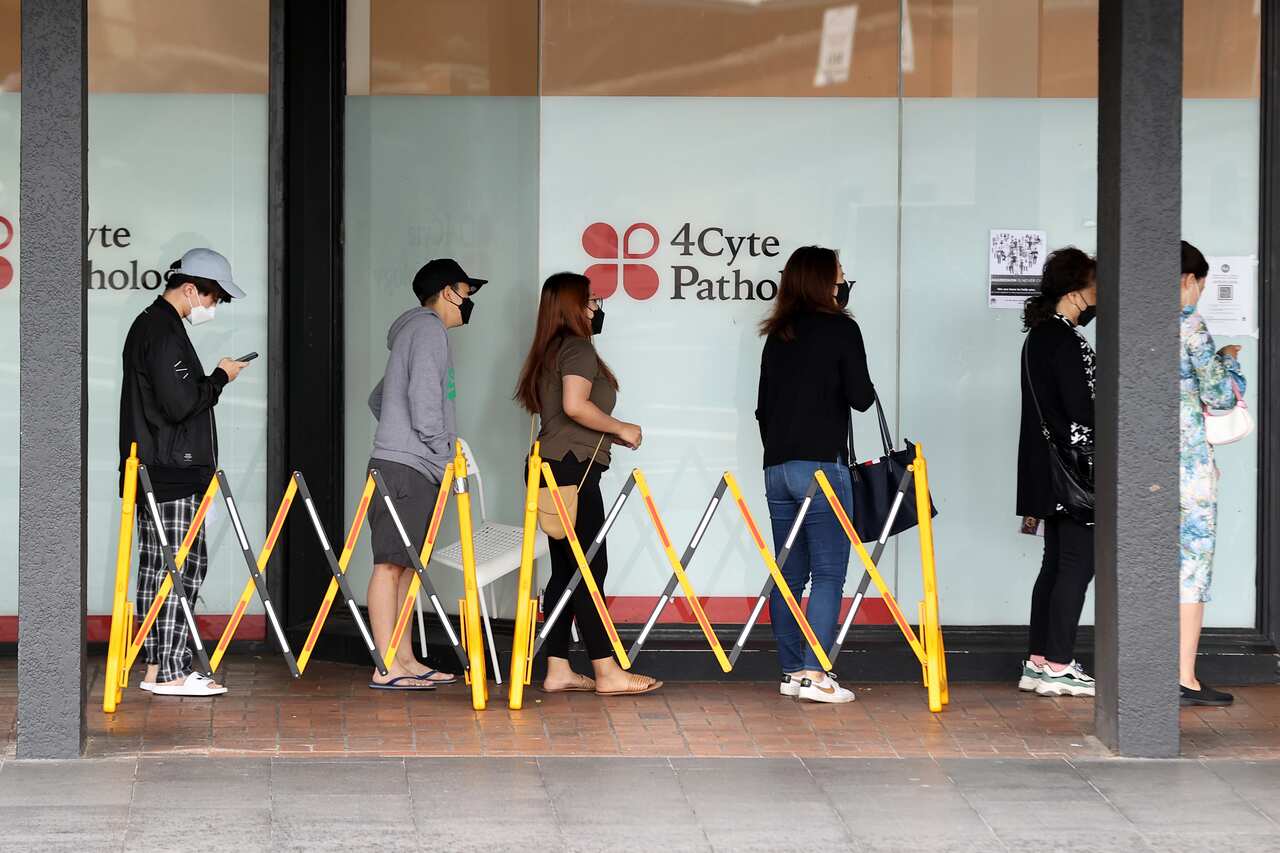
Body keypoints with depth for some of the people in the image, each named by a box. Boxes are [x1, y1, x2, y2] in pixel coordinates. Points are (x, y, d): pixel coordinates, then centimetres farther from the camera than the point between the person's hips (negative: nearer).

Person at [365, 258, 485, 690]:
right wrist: (443, 455, -12)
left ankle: (405, 660, 11)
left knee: (406, 564, 9)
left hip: (410, 465, 10)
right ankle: (387, 668, -15)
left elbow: (378, 398, 32)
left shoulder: (412, 331, 25)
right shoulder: (428, 330, -6)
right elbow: (424, 398, -16)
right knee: (391, 562, -12)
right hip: (405, 465, -10)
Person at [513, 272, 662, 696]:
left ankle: (557, 670, 8)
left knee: (565, 569, 9)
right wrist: (620, 428, -8)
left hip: (552, 467, 10)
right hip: (572, 469, -10)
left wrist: (611, 435, 16)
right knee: (589, 569, -8)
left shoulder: (550, 352, 20)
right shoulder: (578, 349, -8)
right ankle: (607, 672, -8)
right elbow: (575, 405, -21)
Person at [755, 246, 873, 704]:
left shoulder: (777, 335, 14)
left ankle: (791, 671, 11)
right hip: (822, 464, -6)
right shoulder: (841, 328, -4)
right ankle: (815, 673, -13)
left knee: (789, 573, 10)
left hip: (776, 467, 6)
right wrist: (865, 387, 14)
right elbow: (860, 398, -7)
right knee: (829, 571, -5)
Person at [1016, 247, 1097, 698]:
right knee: (1077, 563, -6)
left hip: (1045, 472, 10)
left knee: (1057, 563, 13)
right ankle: (1058, 666, -5)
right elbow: (1082, 410, -20)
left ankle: (1038, 662, 15)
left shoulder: (1039, 335, 15)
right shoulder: (1066, 340, -15)